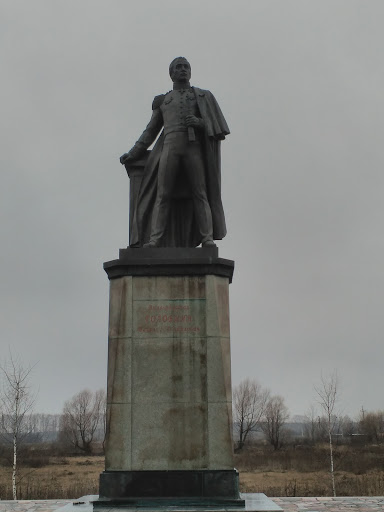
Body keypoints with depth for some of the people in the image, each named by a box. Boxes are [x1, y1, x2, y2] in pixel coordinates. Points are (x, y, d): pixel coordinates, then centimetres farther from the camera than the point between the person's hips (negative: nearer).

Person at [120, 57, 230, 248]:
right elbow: (150, 131, 24)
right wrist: (133, 153, 15)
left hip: (194, 148, -1)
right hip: (170, 148, 1)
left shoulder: (203, 96, 19)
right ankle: (154, 240, -14)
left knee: (200, 193, -10)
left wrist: (200, 122, -11)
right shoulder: (162, 100, 24)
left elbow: (215, 125, 11)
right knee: (162, 195, -8)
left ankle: (208, 239, -14)